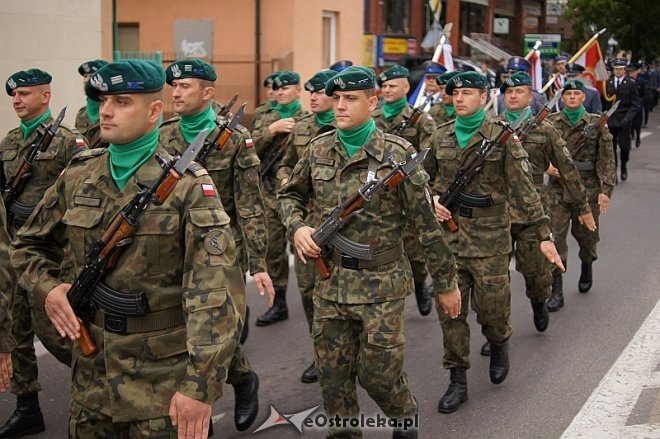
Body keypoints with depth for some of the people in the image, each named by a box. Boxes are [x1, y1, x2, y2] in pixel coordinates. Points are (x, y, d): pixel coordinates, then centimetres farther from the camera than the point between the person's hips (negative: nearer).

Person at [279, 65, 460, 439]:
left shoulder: (397, 153, -11)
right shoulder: (318, 151, 2)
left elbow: (427, 223, -8)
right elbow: (290, 194, 19)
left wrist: (447, 282, -4)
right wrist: (297, 226, -2)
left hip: (381, 283, -4)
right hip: (330, 280, 4)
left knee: (378, 374, 1)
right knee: (333, 376, 9)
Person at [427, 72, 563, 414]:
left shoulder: (503, 137, -5)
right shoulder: (440, 138, 7)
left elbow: (524, 189, -6)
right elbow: (428, 178, 21)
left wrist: (544, 235, -10)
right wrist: (434, 198, 0)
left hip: (490, 235, -3)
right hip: (449, 232, 3)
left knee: (491, 305, 3)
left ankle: (499, 346, 38)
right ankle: (457, 382, 12)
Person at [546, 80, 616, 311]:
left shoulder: (597, 123, -1)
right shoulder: (551, 122, 4)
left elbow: (607, 159, -3)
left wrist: (606, 189, -10)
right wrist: (547, 166, -8)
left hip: (587, 188, -1)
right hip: (558, 187, 1)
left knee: (586, 234, 12)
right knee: (555, 236, -6)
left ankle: (587, 267, 45)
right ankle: (557, 291, -3)